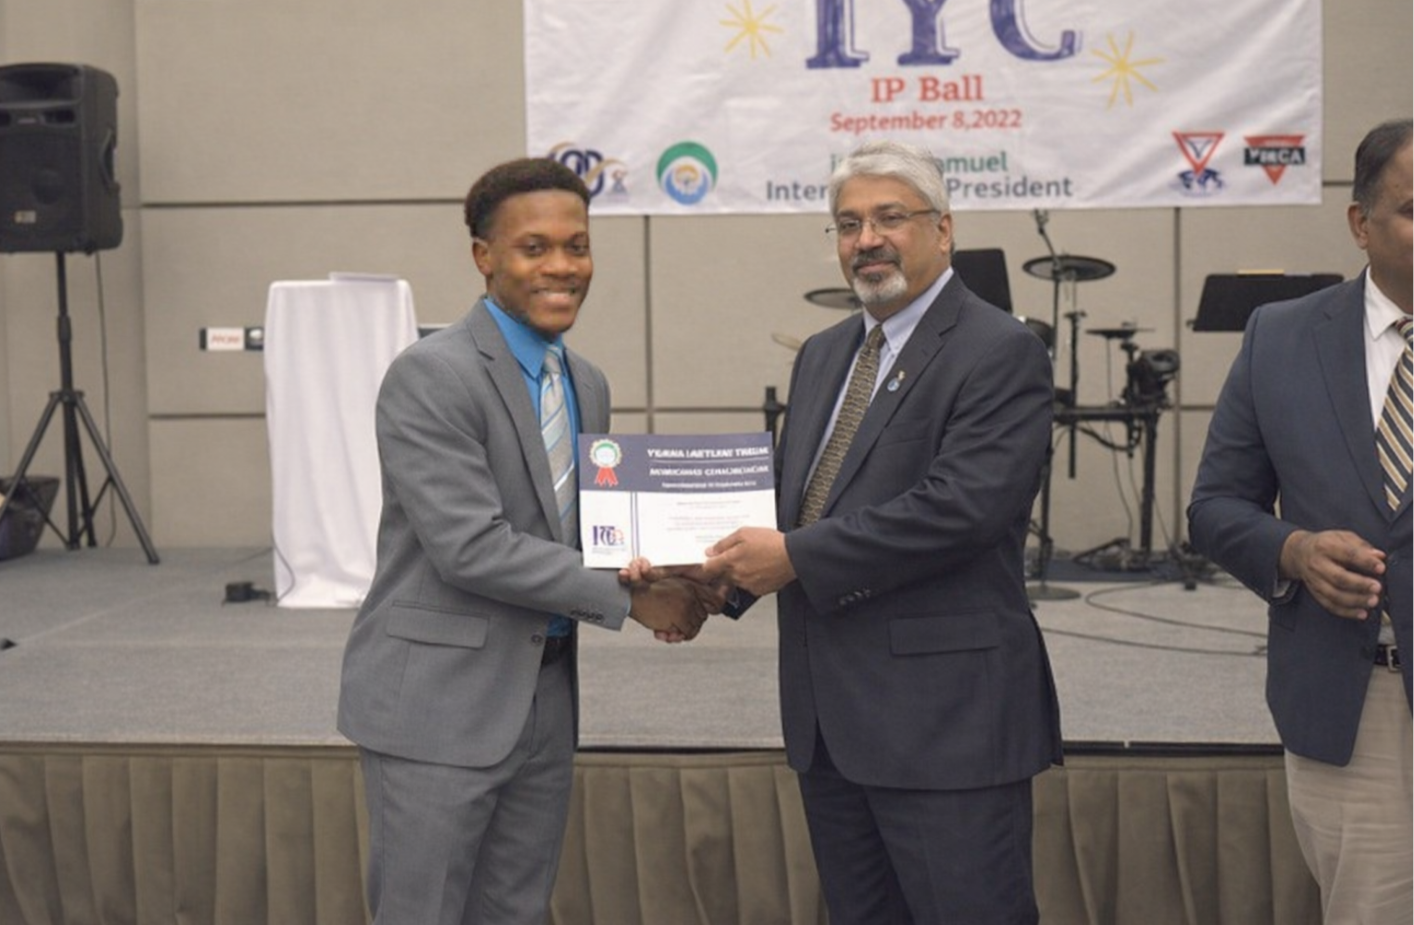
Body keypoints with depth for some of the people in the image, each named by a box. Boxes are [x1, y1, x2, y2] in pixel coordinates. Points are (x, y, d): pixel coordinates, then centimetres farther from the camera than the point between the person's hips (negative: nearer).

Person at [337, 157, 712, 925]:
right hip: (440, 699, -7)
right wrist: (627, 598, -17)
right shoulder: (431, 375, -16)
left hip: (544, 696, 8)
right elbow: (472, 547, -22)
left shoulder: (587, 385, 10)